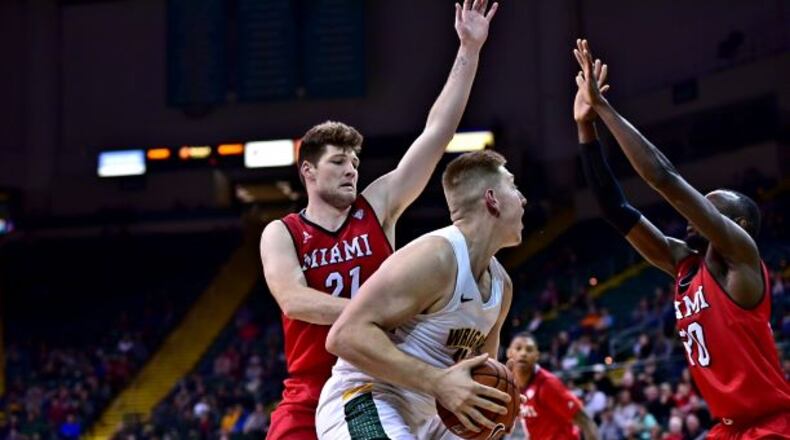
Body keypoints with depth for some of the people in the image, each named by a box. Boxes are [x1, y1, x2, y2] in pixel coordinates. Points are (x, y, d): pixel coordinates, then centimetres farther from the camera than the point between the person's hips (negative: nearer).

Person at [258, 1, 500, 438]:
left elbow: (436, 132, -1)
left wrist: (470, 49, -5)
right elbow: (293, 299, -19)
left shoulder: (378, 207, 3)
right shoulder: (280, 233, 0)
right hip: (311, 398, -2)